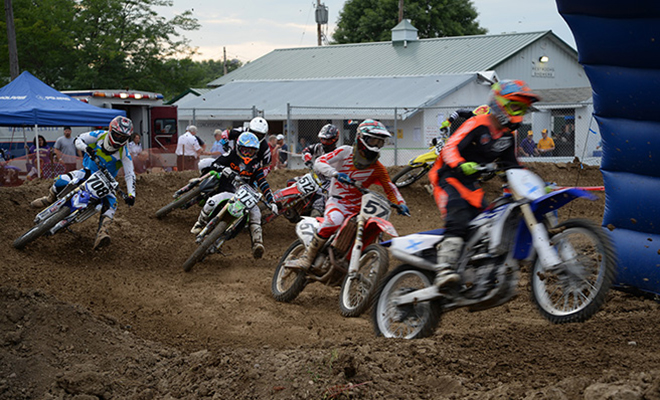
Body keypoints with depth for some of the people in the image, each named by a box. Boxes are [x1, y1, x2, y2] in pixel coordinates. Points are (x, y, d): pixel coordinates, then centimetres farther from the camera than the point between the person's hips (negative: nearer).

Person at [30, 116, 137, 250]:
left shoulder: (124, 153, -15)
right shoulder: (100, 135, -12)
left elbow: (130, 174, -16)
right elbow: (78, 139, -6)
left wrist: (131, 194, -30)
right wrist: (86, 148, -30)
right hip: (88, 172, 1)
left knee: (110, 203, -29)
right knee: (61, 181, -23)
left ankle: (101, 234, -44)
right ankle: (49, 199, 10)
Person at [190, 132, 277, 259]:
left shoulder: (256, 164, 10)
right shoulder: (231, 156, 3)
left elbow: (263, 184, 6)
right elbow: (214, 164, -2)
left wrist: (271, 201, -4)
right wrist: (223, 168, -25)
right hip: (227, 191, -2)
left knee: (255, 213, -27)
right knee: (211, 203, -31)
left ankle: (257, 244, -34)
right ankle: (199, 224, -1)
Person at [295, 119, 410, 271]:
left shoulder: (377, 168, 5)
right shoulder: (345, 152, -5)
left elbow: (390, 188, 15)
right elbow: (319, 162, -14)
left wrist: (401, 203, -4)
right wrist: (335, 173, -32)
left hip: (358, 207, 5)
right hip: (337, 201, -5)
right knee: (334, 220, -36)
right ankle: (309, 253, -22)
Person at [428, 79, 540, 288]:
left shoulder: (508, 137, 13)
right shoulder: (477, 124, -12)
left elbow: (512, 167, 21)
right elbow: (450, 147, -20)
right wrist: (461, 165, -40)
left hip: (472, 185, 9)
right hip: (449, 178, -9)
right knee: (459, 222, -30)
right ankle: (444, 269, -42)